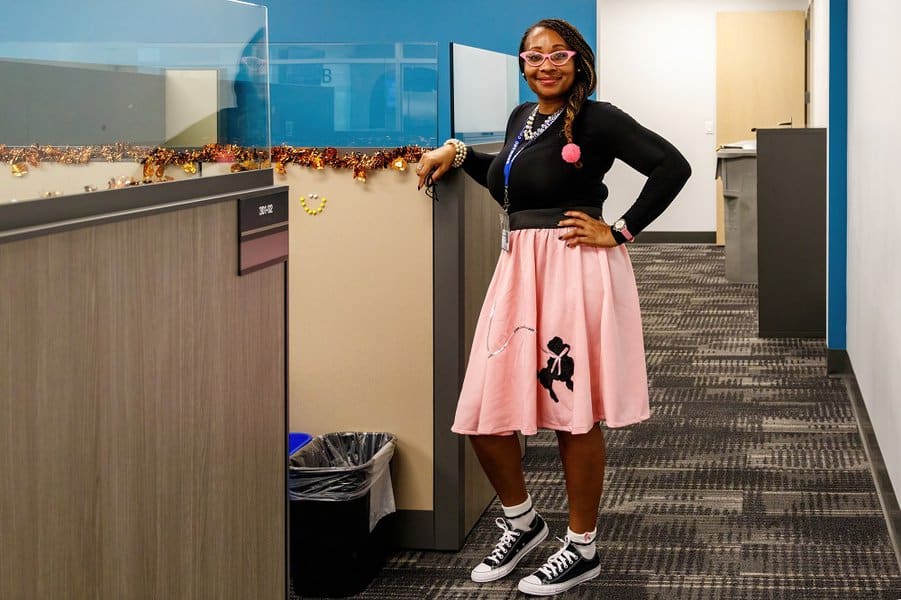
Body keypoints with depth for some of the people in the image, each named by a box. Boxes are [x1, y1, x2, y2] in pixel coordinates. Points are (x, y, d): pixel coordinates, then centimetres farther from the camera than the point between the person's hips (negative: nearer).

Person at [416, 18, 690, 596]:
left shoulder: (597, 119, -8)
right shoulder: (522, 117, 14)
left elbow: (672, 166, -14)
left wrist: (619, 232, -14)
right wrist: (458, 153, 19)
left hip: (576, 270, -7)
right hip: (518, 269, 7)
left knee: (574, 413, 2)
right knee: (483, 412, 5)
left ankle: (582, 548, 17)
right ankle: (521, 520, 28)